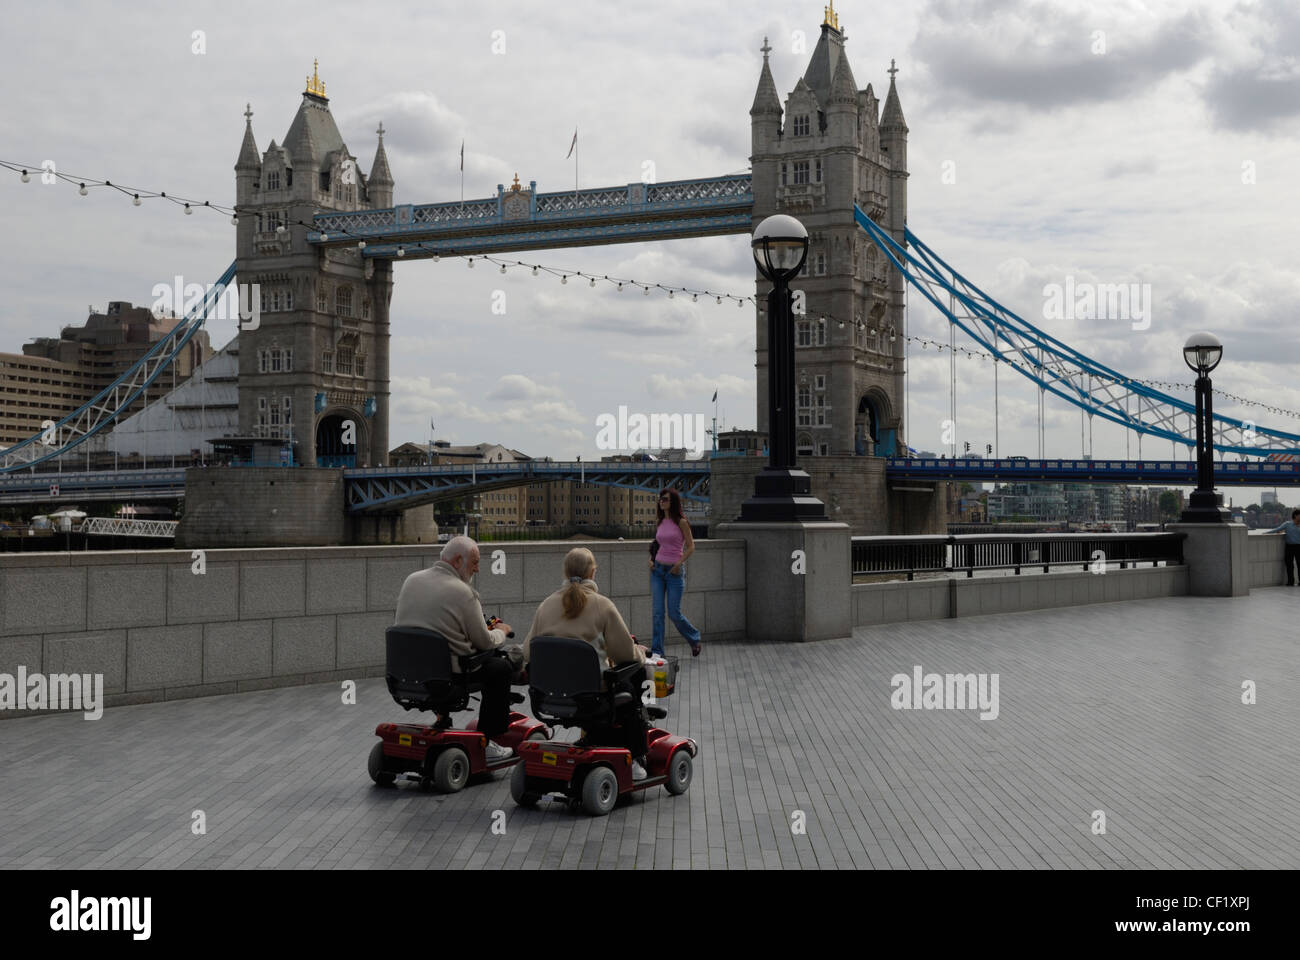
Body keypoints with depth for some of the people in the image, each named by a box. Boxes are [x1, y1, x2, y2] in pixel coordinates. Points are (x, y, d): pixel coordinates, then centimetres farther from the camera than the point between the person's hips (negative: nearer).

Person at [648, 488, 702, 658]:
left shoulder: (681, 522, -6)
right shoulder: (661, 523, 10)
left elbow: (691, 547, -5)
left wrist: (679, 563, -16)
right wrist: (651, 559, 6)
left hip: (674, 571, -5)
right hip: (658, 569, 5)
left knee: (674, 613, -2)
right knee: (658, 612, 0)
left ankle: (694, 638, 24)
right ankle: (656, 651, 2)